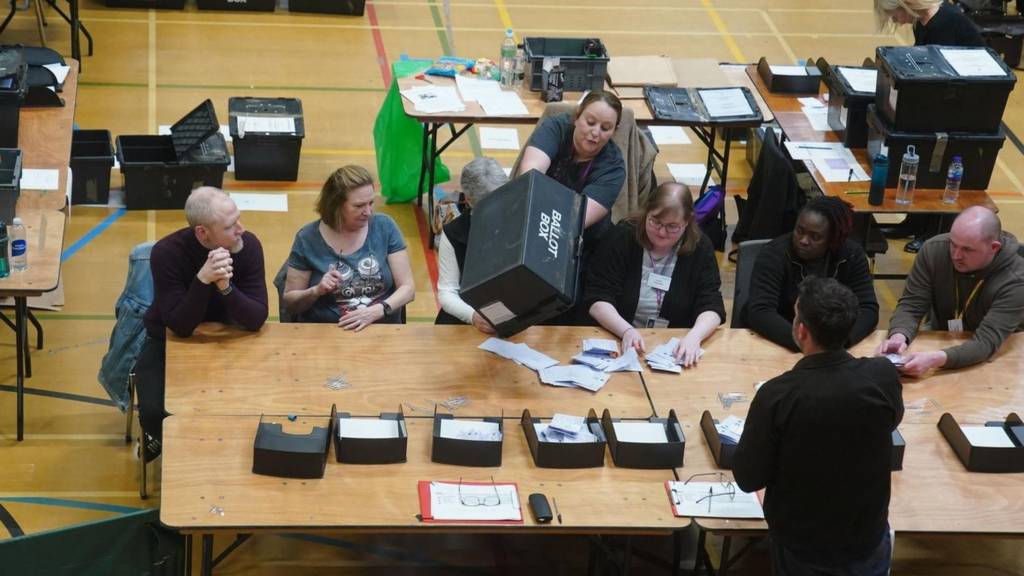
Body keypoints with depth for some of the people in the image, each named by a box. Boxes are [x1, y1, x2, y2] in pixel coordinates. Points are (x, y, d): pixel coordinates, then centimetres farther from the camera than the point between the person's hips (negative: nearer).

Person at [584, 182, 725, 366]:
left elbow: (712, 308, -3)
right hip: (620, 342, -2)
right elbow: (597, 299, -7)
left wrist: (694, 336, -25)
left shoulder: (700, 248, 1)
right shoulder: (621, 238, -3)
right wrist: (626, 331, -26)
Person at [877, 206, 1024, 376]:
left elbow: (987, 341, -33)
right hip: (940, 344, 3)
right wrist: (899, 336, -35)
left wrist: (937, 359, -50)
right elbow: (911, 305, -11)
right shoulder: (934, 250, -15)